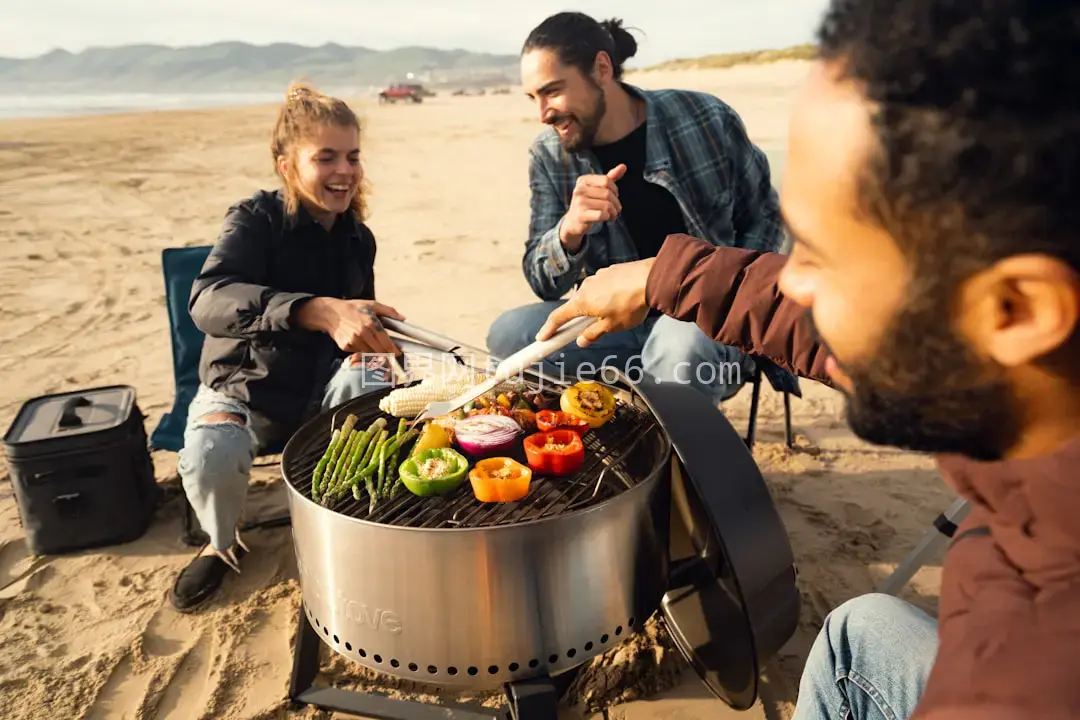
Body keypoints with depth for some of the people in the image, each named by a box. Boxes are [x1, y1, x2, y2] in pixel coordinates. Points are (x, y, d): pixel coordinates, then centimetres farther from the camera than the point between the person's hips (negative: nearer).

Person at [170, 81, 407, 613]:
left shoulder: (358, 239, 0)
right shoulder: (255, 219, -16)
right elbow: (208, 300, -38)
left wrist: (376, 346, -7)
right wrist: (321, 310, -54)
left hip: (324, 389, 3)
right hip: (245, 389, -3)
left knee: (369, 381, -30)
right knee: (210, 454, -33)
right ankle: (222, 544, 4)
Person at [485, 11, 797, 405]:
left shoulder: (706, 118, -9)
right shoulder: (549, 155, -3)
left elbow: (763, 215, 5)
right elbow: (544, 284, -5)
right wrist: (569, 230, -28)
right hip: (623, 320, 4)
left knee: (681, 343, -39)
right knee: (508, 333, -21)